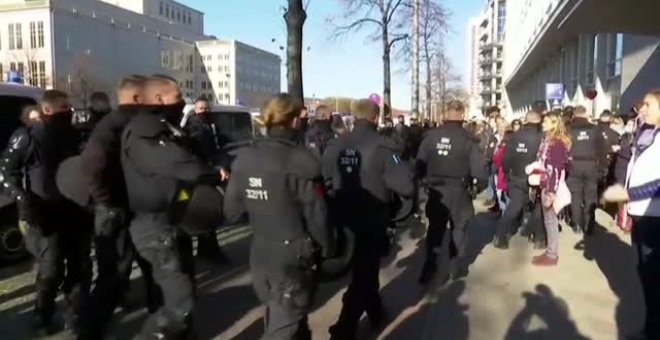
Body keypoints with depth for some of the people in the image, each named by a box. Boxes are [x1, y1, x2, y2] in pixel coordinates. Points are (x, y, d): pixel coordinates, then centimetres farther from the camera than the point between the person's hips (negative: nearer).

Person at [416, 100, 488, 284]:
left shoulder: (431, 136, -7)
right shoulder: (467, 138, -13)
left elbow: (420, 163, -5)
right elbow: (478, 167, -15)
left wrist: (425, 180, 11)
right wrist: (481, 185, 3)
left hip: (436, 191, 2)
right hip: (459, 192, -1)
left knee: (434, 230, 14)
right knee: (459, 229, 16)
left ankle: (429, 268, 13)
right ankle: (457, 267, 26)